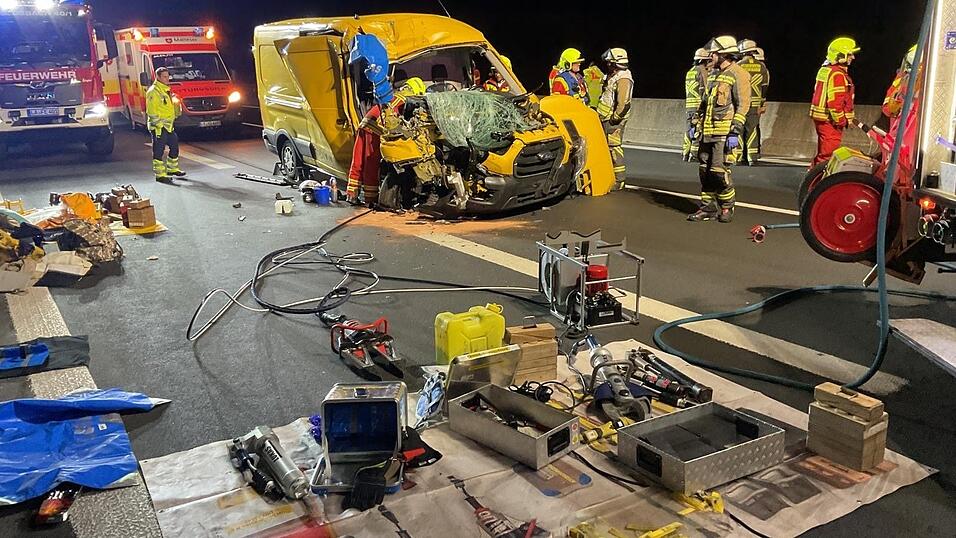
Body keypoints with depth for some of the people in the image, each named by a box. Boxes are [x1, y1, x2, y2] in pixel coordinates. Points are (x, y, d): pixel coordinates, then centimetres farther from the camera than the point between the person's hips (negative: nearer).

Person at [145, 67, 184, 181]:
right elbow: (151, 111, -18)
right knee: (159, 150, -4)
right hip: (158, 127, -10)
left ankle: (172, 169, 32)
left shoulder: (166, 90, 17)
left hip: (169, 126, 10)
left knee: (174, 146, 17)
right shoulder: (153, 91, -13)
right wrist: (158, 124, -21)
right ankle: (160, 174, 0)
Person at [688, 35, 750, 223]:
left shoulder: (737, 74, -7)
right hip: (707, 131, 8)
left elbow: (743, 105, -12)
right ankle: (708, 207, 16)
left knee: (719, 170, -9)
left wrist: (735, 132, -18)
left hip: (724, 133, -8)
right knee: (705, 170, 7)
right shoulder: (713, 74, 19)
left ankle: (727, 207, 7)